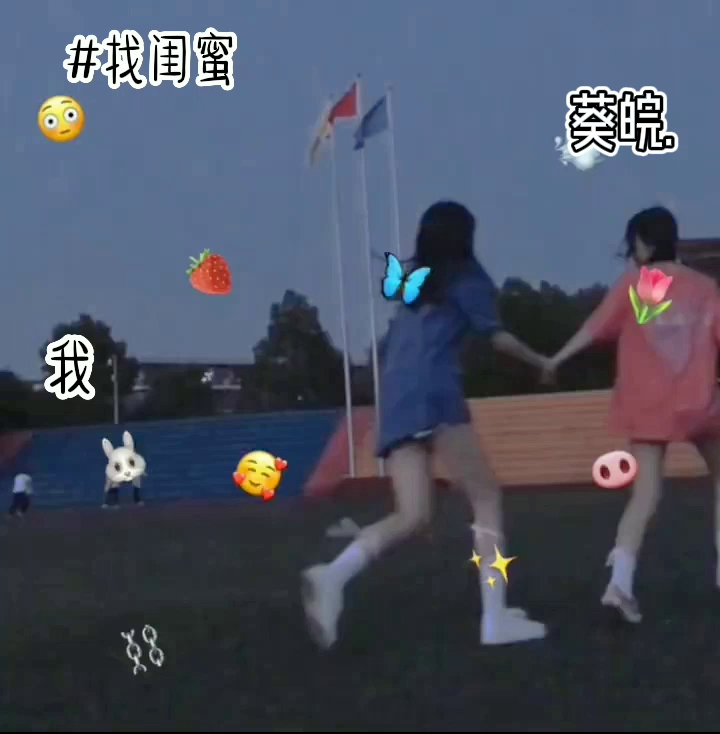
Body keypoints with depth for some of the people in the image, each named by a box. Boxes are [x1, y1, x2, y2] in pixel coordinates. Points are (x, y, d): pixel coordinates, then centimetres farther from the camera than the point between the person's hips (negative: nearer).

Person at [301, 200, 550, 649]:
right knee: (486, 496, 1)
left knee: (412, 515, -2)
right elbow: (498, 337, 7)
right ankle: (496, 618, -9)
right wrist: (541, 363, 22)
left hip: (396, 402, 6)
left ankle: (333, 576, -27)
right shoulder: (465, 275, 10)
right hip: (434, 396, -6)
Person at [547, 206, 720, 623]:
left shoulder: (632, 285, 0)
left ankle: (620, 583, -17)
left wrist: (556, 360, 8)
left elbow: (594, 330, -1)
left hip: (648, 407, 0)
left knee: (646, 494, -2)